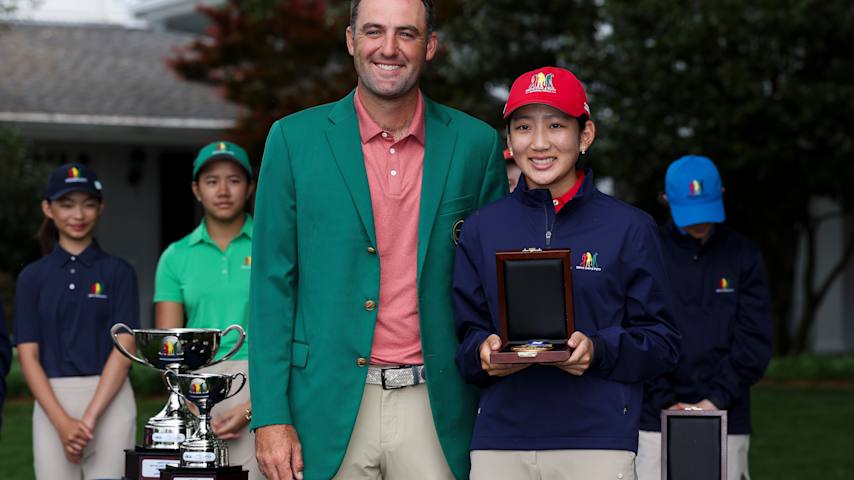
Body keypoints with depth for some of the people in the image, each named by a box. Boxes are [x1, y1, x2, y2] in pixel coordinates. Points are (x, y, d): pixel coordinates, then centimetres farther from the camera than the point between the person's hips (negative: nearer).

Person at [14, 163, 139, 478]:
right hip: (51, 405, 2)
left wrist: (89, 419, -14)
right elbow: (28, 355, 2)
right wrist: (63, 422, -11)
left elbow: (123, 349, -4)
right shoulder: (32, 277, 9)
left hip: (109, 402, -1)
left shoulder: (119, 272, 5)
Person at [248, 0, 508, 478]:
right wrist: (270, 416, -4)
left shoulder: (476, 144, 5)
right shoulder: (295, 139, 2)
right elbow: (273, 283, 2)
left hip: (438, 411, 1)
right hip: (329, 407, -1)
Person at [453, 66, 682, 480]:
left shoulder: (629, 228, 5)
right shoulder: (482, 229, 11)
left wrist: (599, 350, -13)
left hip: (598, 441, -2)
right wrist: (482, 352, -9)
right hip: (499, 441, 2)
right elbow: (465, 333, 13)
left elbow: (663, 343, 4)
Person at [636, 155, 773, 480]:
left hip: (726, 423, 1)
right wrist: (665, 401, -10)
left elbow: (754, 342, 1)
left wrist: (717, 398, -10)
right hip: (656, 421, -1)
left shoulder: (743, 256, 7)